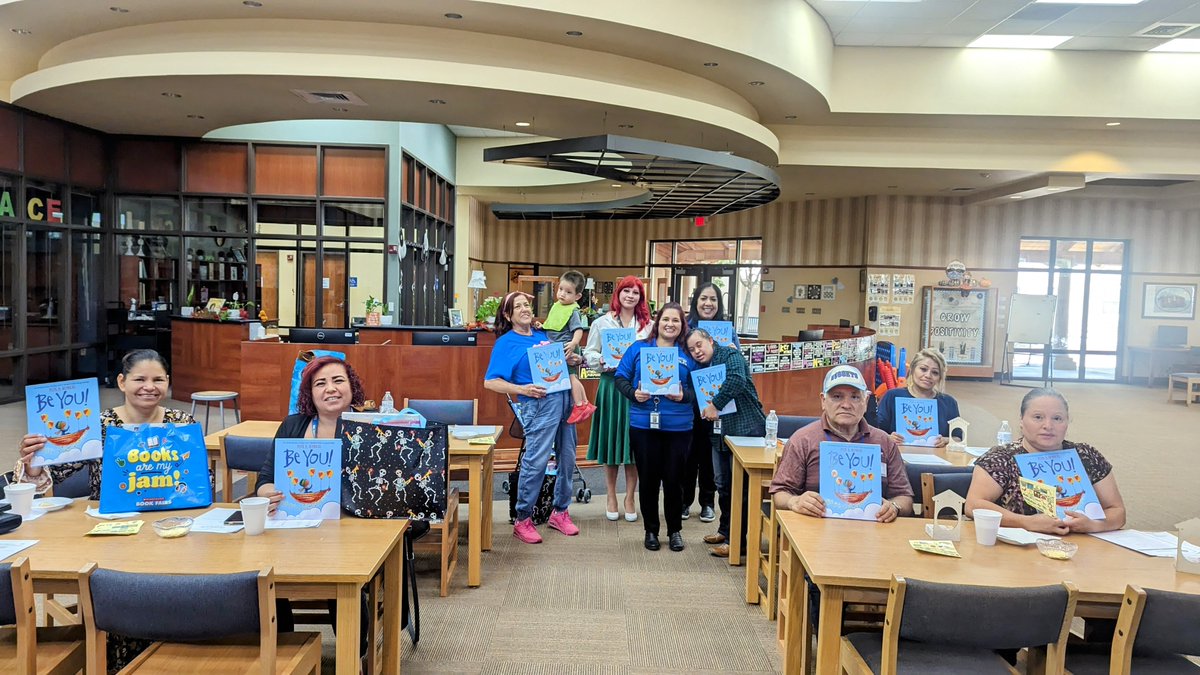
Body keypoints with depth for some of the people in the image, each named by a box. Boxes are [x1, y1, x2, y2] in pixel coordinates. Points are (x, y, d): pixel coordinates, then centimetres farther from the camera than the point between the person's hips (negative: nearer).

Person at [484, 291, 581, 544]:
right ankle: (523, 520, 6)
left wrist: (569, 360, 4)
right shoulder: (506, 343, 0)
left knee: (567, 459, 9)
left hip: (564, 398, 6)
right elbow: (490, 381, -6)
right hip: (539, 404, -6)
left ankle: (560, 512, 25)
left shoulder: (542, 335, 17)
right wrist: (521, 389, -18)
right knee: (536, 461, -8)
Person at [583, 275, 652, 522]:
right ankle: (611, 498, 19)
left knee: (633, 443, 3)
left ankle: (630, 499, 16)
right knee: (610, 441, 5)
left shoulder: (649, 325, 6)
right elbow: (589, 355, 3)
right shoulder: (602, 323, 4)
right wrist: (606, 361, -14)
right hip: (610, 386, 0)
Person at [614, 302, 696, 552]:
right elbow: (620, 377, 4)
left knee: (673, 479, 6)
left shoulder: (689, 354, 5)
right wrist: (633, 393, -14)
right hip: (643, 425, 0)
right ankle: (651, 530, 25)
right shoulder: (638, 348, 4)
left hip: (678, 427, 0)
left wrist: (683, 396, -17)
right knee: (648, 479, 8)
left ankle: (675, 530, 25)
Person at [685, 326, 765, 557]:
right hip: (719, 432, 9)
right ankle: (725, 529, 33)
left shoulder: (730, 355, -10)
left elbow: (737, 380, -28)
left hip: (744, 429, -9)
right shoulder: (700, 368, 15)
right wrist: (704, 410, -3)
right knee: (722, 484, 18)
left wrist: (715, 404, -23)